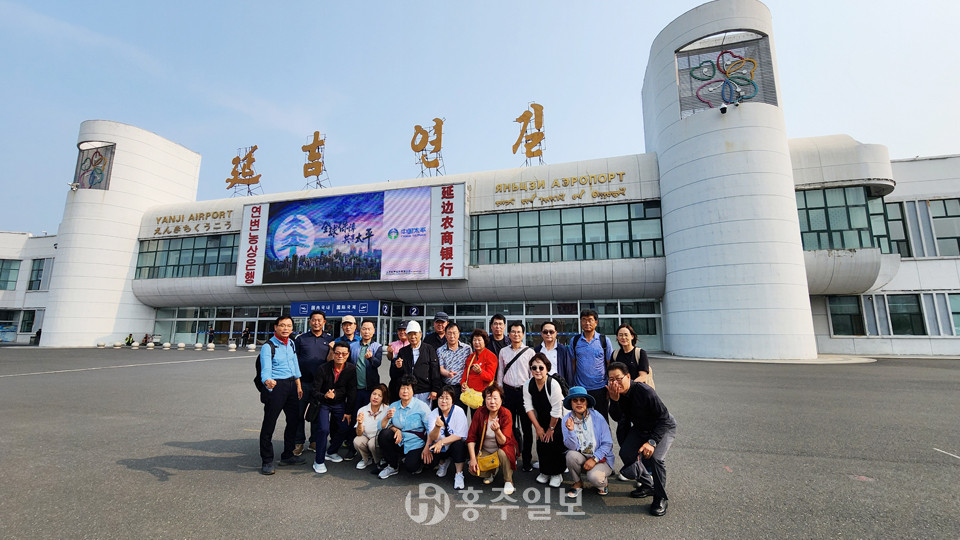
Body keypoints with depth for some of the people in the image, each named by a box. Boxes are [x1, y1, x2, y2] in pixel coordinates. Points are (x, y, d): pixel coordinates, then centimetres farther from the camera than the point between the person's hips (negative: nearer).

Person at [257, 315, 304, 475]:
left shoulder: (291, 343, 9)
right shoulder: (268, 346, -13)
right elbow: (266, 369, -24)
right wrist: (268, 381, -45)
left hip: (291, 384, 7)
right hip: (275, 386, -7)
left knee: (293, 421, 14)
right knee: (269, 424, 0)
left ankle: (287, 456, 30)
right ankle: (267, 461, 16)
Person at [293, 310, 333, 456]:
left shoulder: (329, 339, 6)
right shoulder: (301, 338, 4)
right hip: (303, 382, 0)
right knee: (298, 412, 4)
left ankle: (314, 442, 24)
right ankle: (299, 443, 19)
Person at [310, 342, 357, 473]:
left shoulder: (351, 369, -13)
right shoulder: (323, 368, -20)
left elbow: (352, 392, -6)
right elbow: (315, 392, -17)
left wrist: (348, 412, -7)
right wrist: (325, 396, -39)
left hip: (340, 404, 3)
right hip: (323, 404, -3)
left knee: (344, 428, -5)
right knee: (324, 429, -18)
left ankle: (330, 452, 21)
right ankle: (319, 461, 1)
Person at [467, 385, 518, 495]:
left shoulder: (506, 414, -22)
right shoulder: (480, 412, -16)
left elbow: (504, 442, -26)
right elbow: (471, 437, -10)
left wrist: (497, 431, -46)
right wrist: (473, 459, -18)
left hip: (504, 448, -2)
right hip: (485, 450, 3)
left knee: (502, 453, -36)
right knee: (473, 470, -20)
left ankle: (508, 481, -7)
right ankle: (492, 472, 15)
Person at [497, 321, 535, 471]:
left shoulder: (529, 352, -1)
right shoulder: (503, 351, 7)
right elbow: (500, 373, 12)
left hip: (524, 391, -2)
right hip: (508, 391, 2)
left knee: (526, 427, 3)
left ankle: (527, 460, 15)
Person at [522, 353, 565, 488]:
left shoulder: (553, 384, -30)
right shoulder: (528, 385, -16)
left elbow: (556, 411, -22)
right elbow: (529, 407, -8)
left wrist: (551, 428, -13)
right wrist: (538, 427, -7)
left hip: (557, 420, -4)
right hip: (541, 419, 4)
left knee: (555, 444, -7)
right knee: (541, 445, 4)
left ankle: (556, 474, 13)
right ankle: (545, 472, 25)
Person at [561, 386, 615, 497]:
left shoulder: (597, 417, -11)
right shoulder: (567, 420, -7)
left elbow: (608, 443, -9)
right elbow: (572, 447, -14)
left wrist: (594, 459, -18)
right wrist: (571, 430, -32)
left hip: (601, 459, -2)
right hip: (581, 458, 2)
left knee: (594, 476, -30)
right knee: (571, 455, -29)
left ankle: (602, 482, 9)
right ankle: (578, 483, 1)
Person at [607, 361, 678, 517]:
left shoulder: (644, 391, -34)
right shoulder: (615, 393, -16)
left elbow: (664, 418, -29)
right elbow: (618, 418, -20)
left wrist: (652, 441, -35)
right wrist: (614, 400, -38)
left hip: (664, 427, -6)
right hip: (640, 428, 6)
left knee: (655, 458, -26)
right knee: (626, 454, -8)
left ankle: (660, 498, -1)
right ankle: (647, 485, 18)